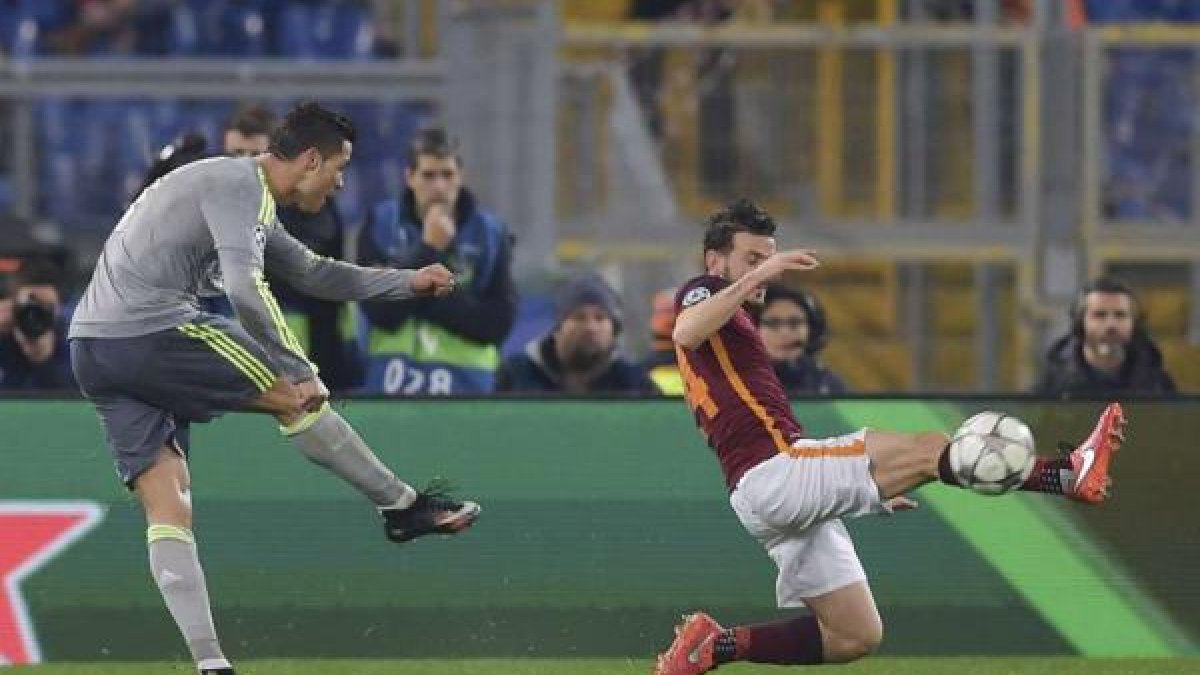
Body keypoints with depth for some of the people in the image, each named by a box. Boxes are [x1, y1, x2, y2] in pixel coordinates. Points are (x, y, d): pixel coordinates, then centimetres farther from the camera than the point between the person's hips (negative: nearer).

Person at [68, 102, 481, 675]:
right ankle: (403, 507, 14)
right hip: (152, 330, -10)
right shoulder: (240, 186, -9)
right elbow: (244, 288, -23)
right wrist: (294, 369, -18)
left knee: (167, 512, 2)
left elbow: (313, 274, 36)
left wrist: (408, 282, 35)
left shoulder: (246, 197, 24)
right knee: (298, 396, 2)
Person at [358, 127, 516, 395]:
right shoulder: (381, 225, 0)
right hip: (392, 387, 0)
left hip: (465, 387, 0)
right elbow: (380, 309, -11)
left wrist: (428, 300, -14)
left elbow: (498, 322, -7)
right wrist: (428, 250, -15)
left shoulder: (491, 233, -1)